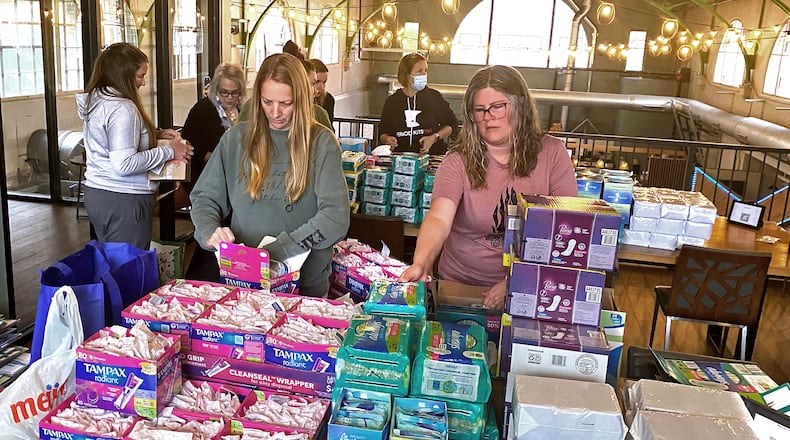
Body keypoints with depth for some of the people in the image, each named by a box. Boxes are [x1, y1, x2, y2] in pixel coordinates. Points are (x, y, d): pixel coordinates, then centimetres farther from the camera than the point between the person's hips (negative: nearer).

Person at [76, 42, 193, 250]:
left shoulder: (95, 100, 10)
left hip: (95, 194, 9)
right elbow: (124, 164, -24)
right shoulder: (122, 108, -19)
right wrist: (169, 151, -17)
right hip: (123, 200, -9)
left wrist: (155, 133, 12)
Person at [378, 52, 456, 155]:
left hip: (433, 155, -1)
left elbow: (451, 124, 13)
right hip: (401, 158, 1)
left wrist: (435, 137, -2)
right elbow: (382, 133, 18)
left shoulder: (434, 97, 6)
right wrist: (386, 139, -4)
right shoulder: (392, 101, 10)